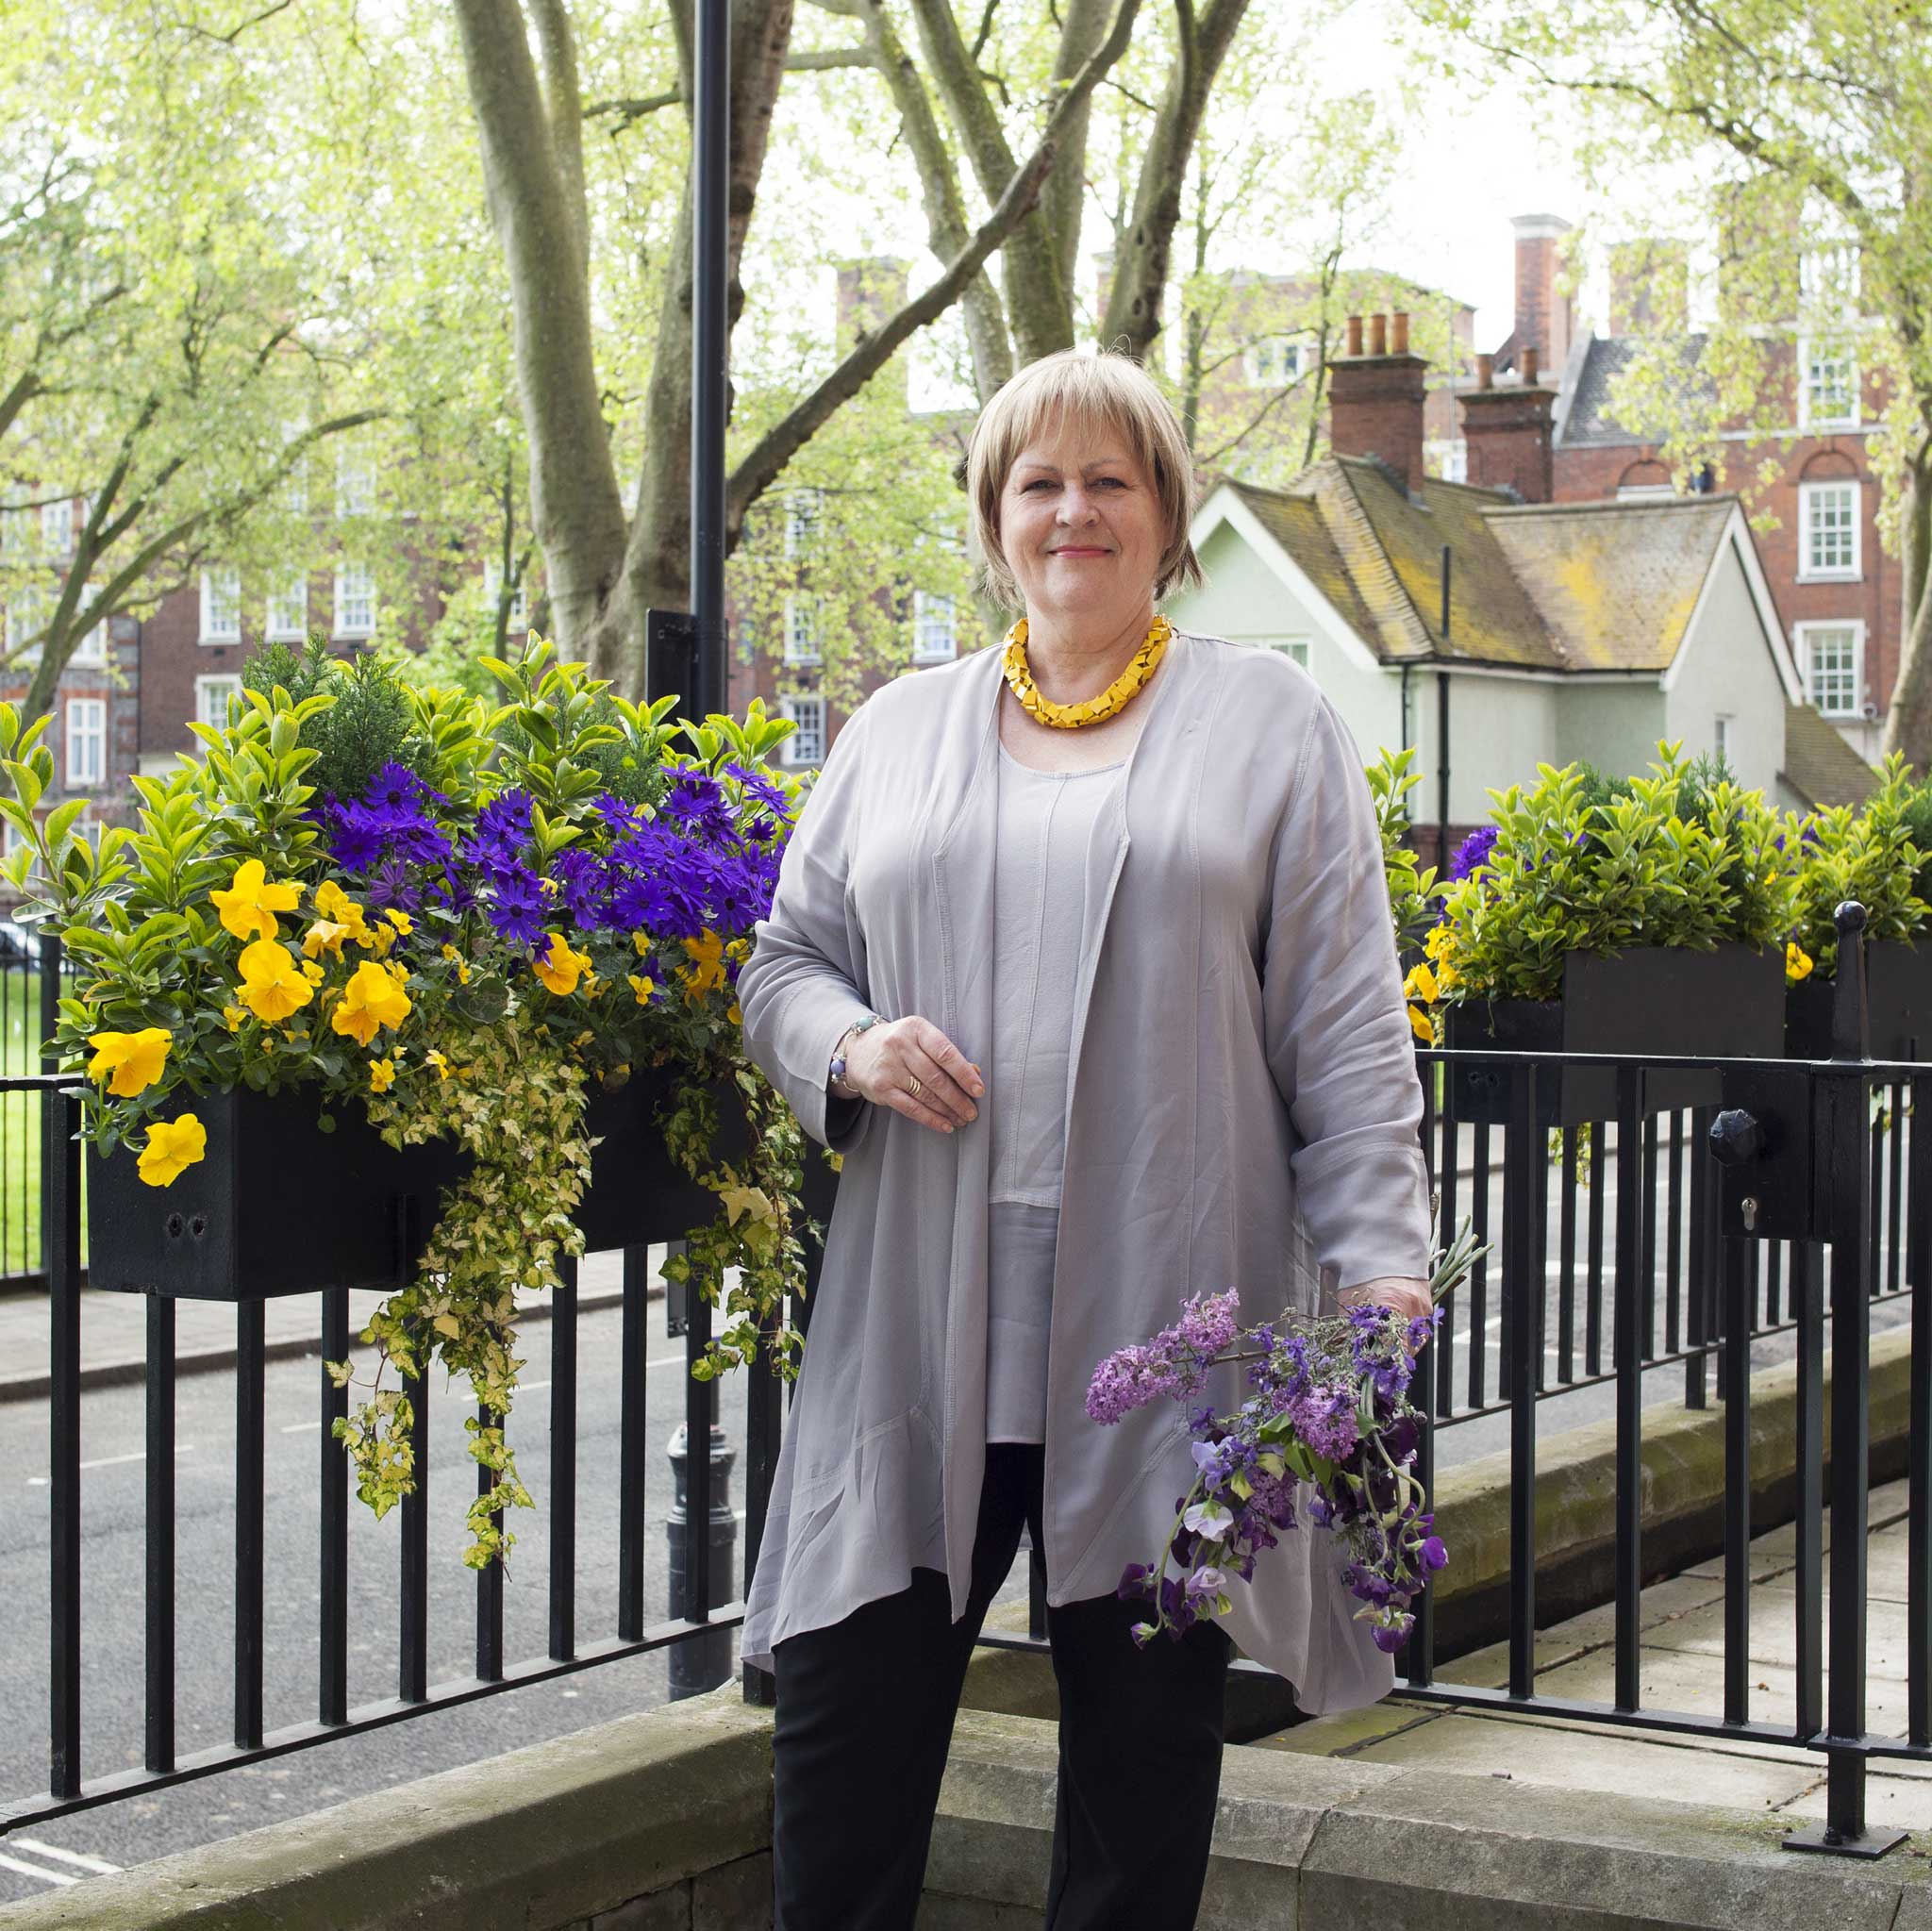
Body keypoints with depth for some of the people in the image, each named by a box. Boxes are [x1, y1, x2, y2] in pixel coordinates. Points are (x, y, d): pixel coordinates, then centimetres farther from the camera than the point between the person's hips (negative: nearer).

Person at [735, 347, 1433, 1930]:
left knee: (1144, 1733, 6)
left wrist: (1378, 1253, -7)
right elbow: (783, 963, 18)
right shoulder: (899, 730, 15)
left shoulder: (1270, 721, 8)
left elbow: (1348, 1026, 2)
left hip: (1166, 1325, -2)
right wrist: (852, 1047, -5)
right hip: (925, 1327, 2)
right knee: (849, 1714, 1)